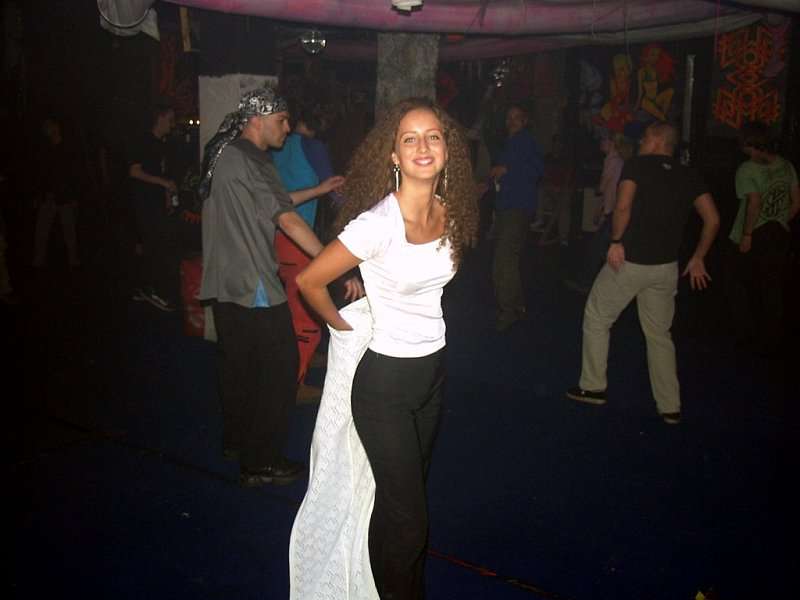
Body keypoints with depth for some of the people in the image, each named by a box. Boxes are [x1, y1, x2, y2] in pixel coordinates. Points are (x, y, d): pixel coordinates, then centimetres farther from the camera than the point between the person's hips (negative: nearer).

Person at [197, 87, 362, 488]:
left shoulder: (222, 154, 11)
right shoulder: (248, 161, -19)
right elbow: (288, 220, -26)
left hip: (225, 285, 10)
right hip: (254, 288, -10)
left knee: (237, 364, 21)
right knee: (279, 368, -1)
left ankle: (236, 440, 36)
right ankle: (261, 463, 5)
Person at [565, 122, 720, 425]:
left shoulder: (637, 164, -4)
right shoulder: (688, 176, 10)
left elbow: (623, 207, -19)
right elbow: (713, 220, 4)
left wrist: (616, 241, -8)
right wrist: (698, 259, 11)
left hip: (628, 261, -5)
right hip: (666, 267, 5)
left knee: (597, 319, 14)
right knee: (659, 334, 14)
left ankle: (593, 387, 19)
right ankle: (670, 407, 15)